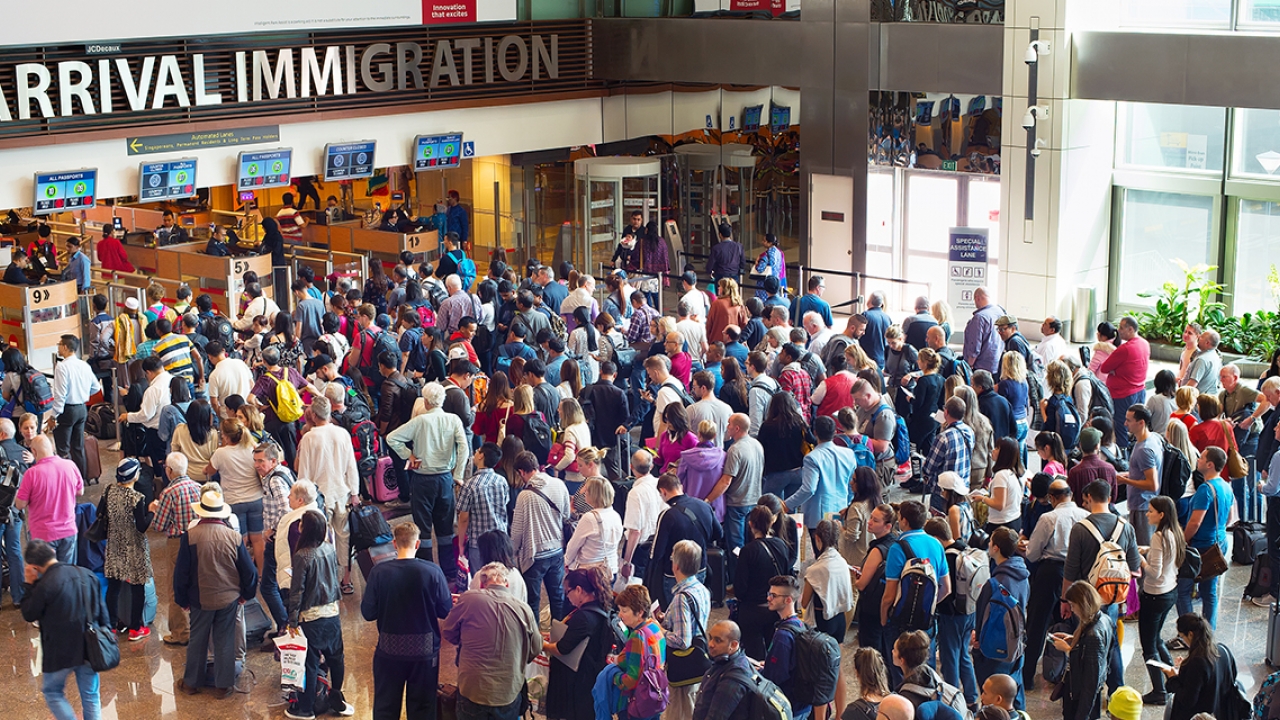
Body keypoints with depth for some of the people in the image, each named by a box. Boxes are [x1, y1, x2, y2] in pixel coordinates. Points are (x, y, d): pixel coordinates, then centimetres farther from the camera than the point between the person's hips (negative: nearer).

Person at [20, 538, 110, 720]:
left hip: (61, 651, -5)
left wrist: (29, 585, -2)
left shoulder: (45, 585, -20)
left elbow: (29, 615, -6)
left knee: (52, 692, 16)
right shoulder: (86, 574, -1)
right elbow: (102, 609, 6)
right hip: (90, 648, 5)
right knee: (90, 696, 15)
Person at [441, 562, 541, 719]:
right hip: (509, 695, 1)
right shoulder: (524, 609, -5)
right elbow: (535, 650, 7)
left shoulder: (468, 599, -11)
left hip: (473, 692, -1)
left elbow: (448, 632, 5)